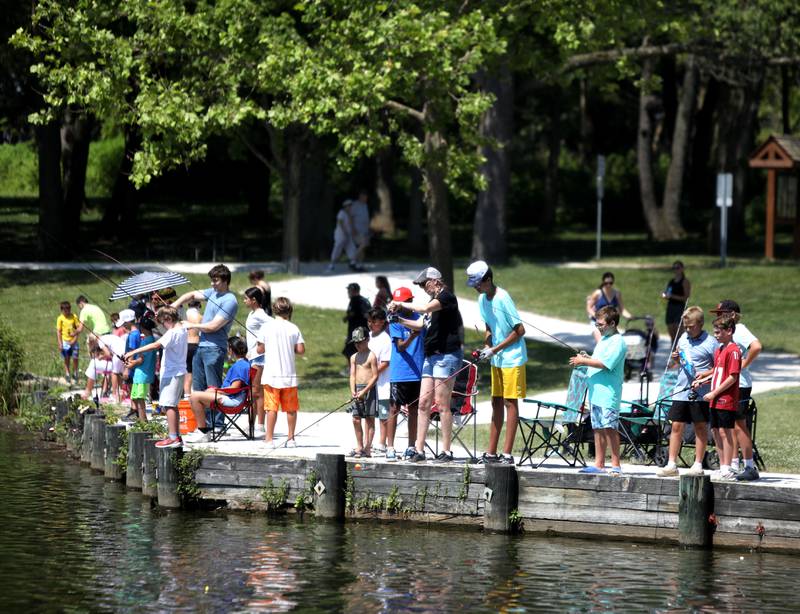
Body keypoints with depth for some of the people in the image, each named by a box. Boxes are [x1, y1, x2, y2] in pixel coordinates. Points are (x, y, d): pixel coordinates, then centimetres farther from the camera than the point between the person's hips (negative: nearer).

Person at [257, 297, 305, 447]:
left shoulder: (266, 327, -4)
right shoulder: (293, 328, -2)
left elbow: (260, 349, -1)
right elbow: (301, 350, -3)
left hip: (271, 375, -1)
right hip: (289, 374, 1)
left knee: (272, 407, 0)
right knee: (291, 408, 10)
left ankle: (269, 438, -2)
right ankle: (291, 438, 13)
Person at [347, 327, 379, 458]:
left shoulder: (371, 356, -6)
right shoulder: (354, 357, 13)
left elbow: (375, 376, -10)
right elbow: (352, 375, 10)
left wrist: (364, 391, -15)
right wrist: (353, 391, -5)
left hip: (369, 389, -6)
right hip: (357, 389, 6)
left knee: (369, 419, -2)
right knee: (356, 419, 4)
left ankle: (366, 448, -2)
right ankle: (359, 447, 13)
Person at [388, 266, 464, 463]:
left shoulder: (447, 297, -9)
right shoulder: (434, 300, 19)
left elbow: (425, 308, -23)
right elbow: (421, 324, 24)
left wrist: (401, 304, -12)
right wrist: (400, 320, 10)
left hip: (447, 356, -9)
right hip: (431, 356, 9)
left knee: (442, 404, -9)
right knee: (423, 404, 5)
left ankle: (446, 451, -5)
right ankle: (419, 450, 5)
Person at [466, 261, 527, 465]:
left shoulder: (502, 298, -19)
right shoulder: (482, 299, 7)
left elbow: (520, 331, -18)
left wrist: (495, 349, -16)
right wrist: (486, 347, 0)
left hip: (512, 358, -8)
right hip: (497, 359, 8)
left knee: (510, 402, -7)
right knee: (496, 403, 10)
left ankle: (507, 454, -8)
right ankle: (491, 453, 13)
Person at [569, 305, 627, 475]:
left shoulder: (617, 342, -11)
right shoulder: (604, 339, 18)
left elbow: (605, 363, -20)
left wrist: (584, 361, -13)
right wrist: (587, 358, 6)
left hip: (608, 393, -10)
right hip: (596, 392, 10)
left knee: (610, 427, -10)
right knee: (598, 428, 10)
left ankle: (616, 465, -8)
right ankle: (599, 464, 15)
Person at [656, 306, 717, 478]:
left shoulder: (710, 342, -7)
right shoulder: (683, 339, 11)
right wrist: (676, 359, 1)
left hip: (700, 393, -5)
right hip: (681, 391, 5)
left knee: (700, 427, 4)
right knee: (676, 426, 3)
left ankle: (698, 465, 10)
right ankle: (671, 465, 5)